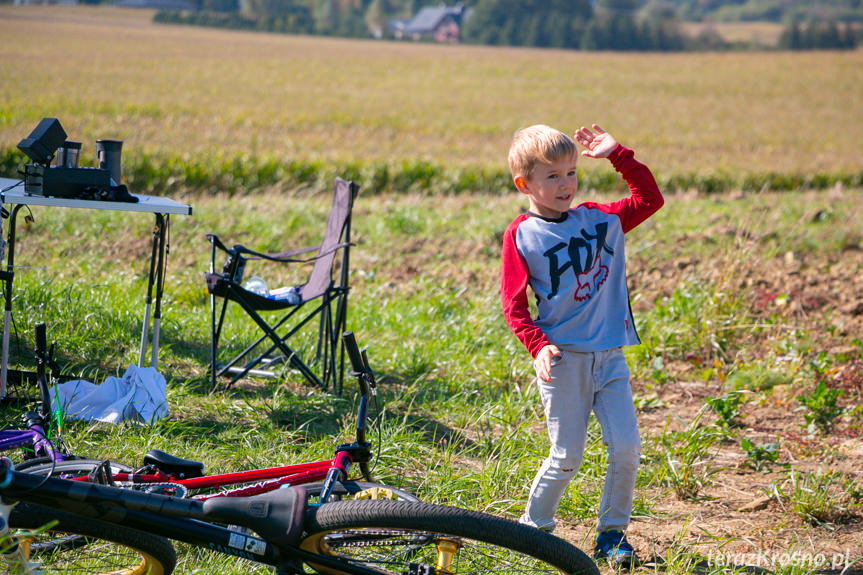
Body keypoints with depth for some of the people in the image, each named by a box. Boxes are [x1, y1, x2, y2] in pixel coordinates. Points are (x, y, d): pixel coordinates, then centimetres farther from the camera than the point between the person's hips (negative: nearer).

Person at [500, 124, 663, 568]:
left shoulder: (599, 219, 10)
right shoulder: (521, 235, -2)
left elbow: (650, 199, 14)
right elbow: (513, 302, -4)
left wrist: (618, 155, 6)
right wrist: (537, 345, -17)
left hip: (609, 355, 4)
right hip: (563, 357, -4)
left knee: (626, 448, -3)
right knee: (567, 455, -3)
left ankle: (612, 532, 12)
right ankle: (534, 527, 17)